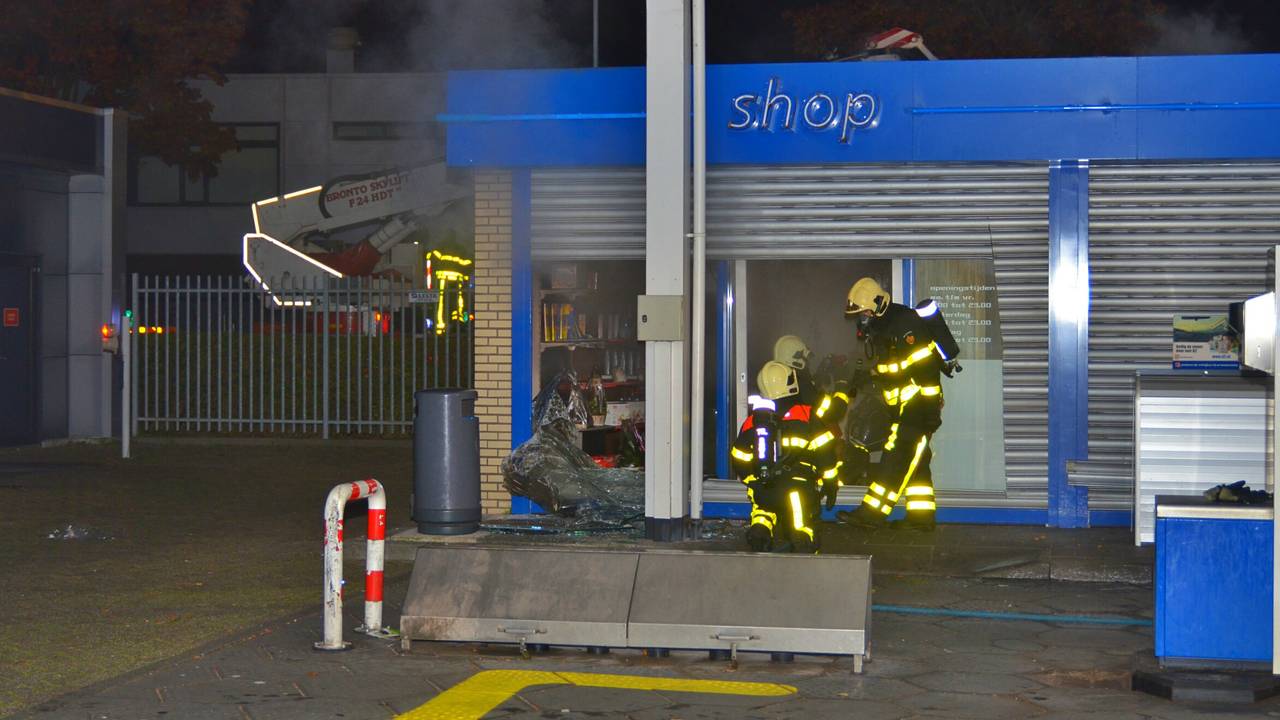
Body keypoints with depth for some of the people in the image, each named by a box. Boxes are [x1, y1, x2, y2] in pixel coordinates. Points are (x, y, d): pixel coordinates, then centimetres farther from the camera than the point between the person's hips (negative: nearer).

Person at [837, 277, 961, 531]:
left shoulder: (904, 324, -18)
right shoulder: (878, 329, 13)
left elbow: (925, 368, -22)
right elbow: (879, 370, 26)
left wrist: (931, 410, -24)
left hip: (919, 402, -10)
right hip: (903, 405, 10)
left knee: (898, 457, -11)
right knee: (914, 459, 11)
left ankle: (872, 512, -13)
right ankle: (922, 517, 15)